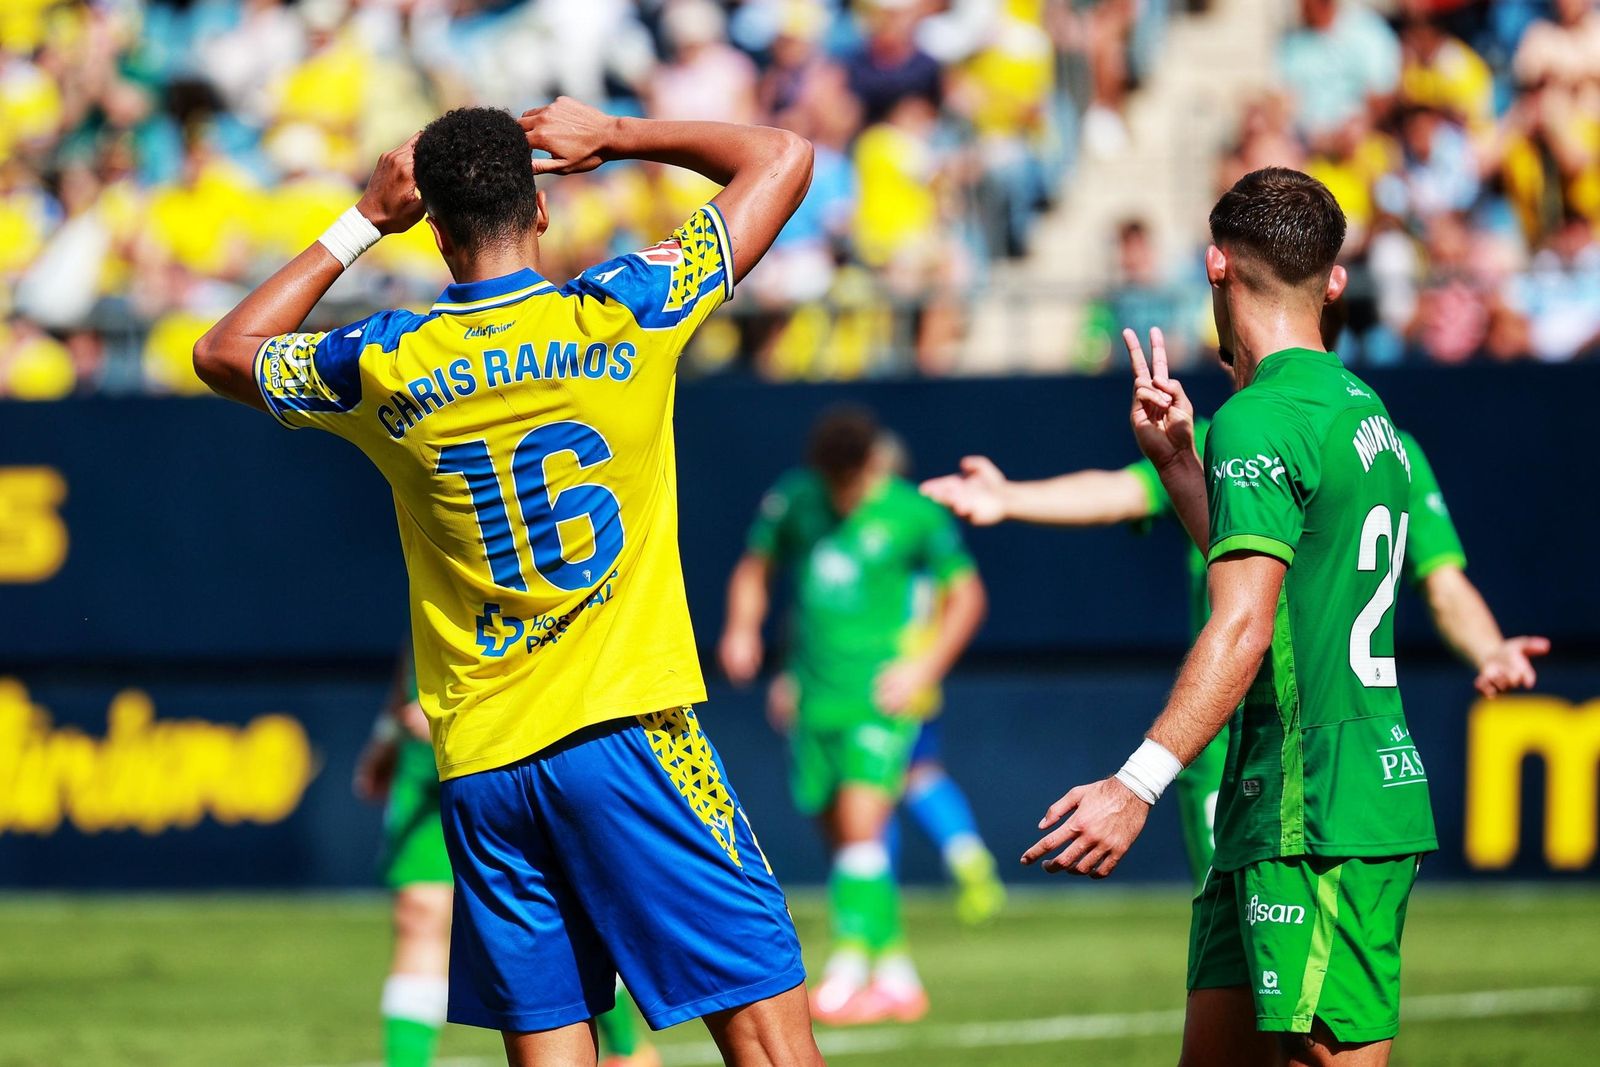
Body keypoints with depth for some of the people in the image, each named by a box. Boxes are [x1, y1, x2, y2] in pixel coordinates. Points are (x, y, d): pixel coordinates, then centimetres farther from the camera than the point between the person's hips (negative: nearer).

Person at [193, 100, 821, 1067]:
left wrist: (365, 222, 21)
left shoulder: (383, 367, 1)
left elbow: (222, 352, 22)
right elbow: (783, 157, 8)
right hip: (629, 732, -3)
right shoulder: (626, 314, -3)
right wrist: (614, 136, 16)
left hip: (481, 767, 3)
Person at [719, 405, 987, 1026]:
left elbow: (966, 595, 4)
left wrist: (925, 667, -7)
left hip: (882, 696, -5)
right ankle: (896, 975, 17)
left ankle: (849, 969, -20)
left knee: (861, 821, -19)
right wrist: (742, 629, 2)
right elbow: (755, 568, 20)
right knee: (839, 835, 7)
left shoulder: (913, 515, -5)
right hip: (812, 698, 5)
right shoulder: (793, 501, 5)